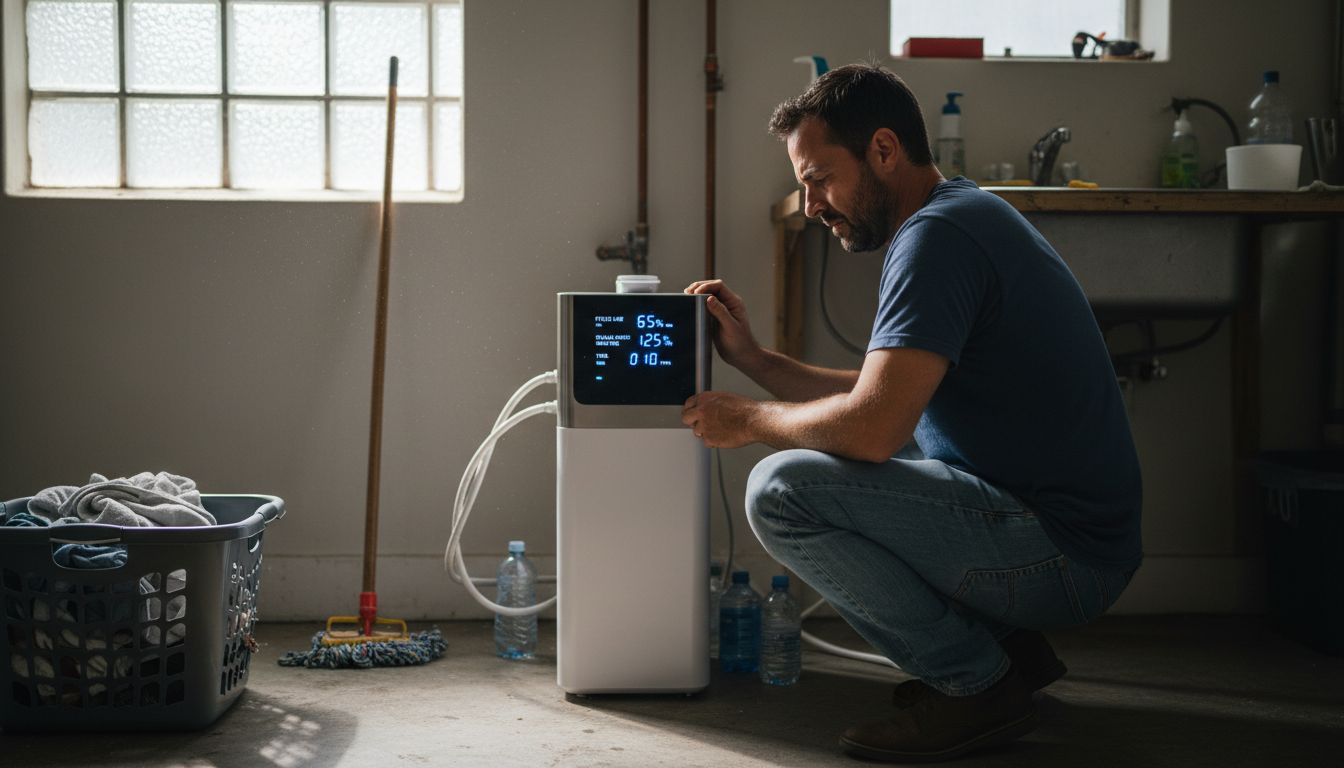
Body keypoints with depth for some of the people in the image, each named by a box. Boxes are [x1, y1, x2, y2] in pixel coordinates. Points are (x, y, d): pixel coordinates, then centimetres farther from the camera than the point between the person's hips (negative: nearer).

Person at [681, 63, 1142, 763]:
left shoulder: (938, 235, -17)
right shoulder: (960, 215, 16)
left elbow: (873, 426, -26)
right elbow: (883, 397, 20)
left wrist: (745, 419, -8)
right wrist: (752, 357, 14)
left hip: (1064, 554, -11)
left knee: (782, 489, -20)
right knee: (829, 450, 23)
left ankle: (978, 682, -5)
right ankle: (1004, 645, 16)